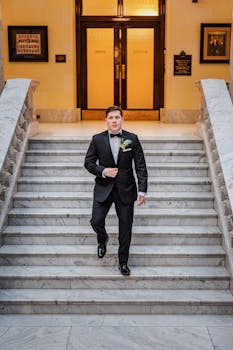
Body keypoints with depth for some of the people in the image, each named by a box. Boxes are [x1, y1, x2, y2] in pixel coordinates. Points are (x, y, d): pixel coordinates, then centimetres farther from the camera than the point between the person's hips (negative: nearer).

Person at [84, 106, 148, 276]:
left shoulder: (132, 139, -3)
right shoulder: (97, 139, -1)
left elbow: (141, 166, -2)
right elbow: (88, 162, 3)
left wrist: (142, 190, -9)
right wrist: (103, 171, -15)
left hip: (125, 189, 0)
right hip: (103, 188, 0)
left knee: (126, 226, 5)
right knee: (96, 221, -4)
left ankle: (123, 261, 23)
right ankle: (103, 239, 33)